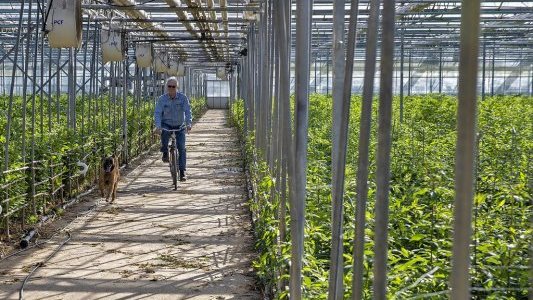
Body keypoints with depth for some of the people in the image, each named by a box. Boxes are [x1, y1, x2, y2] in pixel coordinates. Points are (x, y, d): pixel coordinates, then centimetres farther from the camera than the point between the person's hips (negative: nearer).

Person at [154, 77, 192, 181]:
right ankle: (165, 153, -9)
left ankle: (182, 172, -2)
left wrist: (189, 123, -35)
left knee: (181, 148, -9)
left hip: (180, 126, 0)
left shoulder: (183, 98, -10)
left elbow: (188, 111, -17)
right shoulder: (162, 99, -9)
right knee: (164, 133, -35)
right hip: (167, 125, 0)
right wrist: (158, 126, -32)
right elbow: (157, 113, -15)